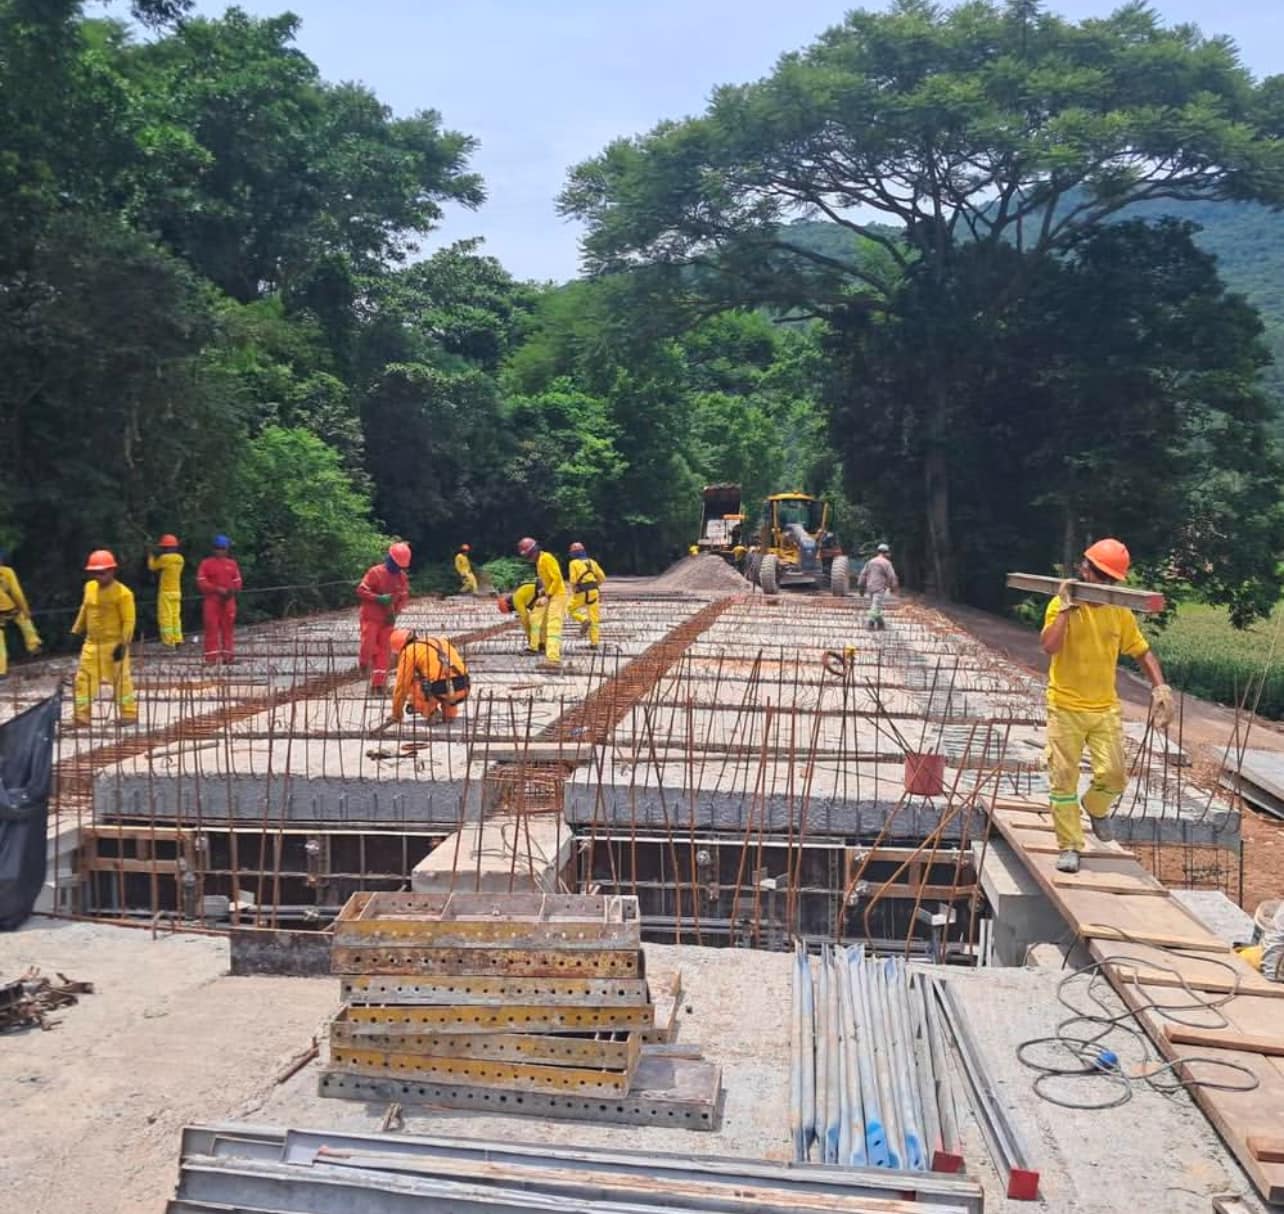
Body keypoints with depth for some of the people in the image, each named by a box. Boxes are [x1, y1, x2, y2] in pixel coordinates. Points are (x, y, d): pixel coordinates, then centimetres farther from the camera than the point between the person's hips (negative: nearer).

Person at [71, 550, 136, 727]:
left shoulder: (122, 593, -13)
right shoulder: (89, 587, 8)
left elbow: (129, 621, -13)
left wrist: (123, 644, -18)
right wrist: (76, 631, 20)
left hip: (114, 644, -6)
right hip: (91, 643, 6)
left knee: (121, 679, 3)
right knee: (83, 678, 4)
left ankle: (129, 714, 14)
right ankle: (81, 716, 10)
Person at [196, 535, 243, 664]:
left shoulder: (232, 564, 11)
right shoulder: (206, 563, 0)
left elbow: (237, 581, 13)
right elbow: (201, 582, -7)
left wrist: (233, 590, -9)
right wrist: (217, 589, -17)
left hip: (228, 600, 3)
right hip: (211, 600, -3)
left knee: (228, 628, 7)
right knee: (212, 627, -5)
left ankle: (228, 655, 14)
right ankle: (211, 657, -5)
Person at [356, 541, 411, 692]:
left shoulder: (402, 577, 2)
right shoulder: (375, 572, -13)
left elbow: (404, 597, 10)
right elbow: (361, 590, -13)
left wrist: (396, 612, -7)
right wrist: (379, 598, -25)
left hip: (388, 619, 4)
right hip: (371, 617, -4)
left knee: (383, 650, 3)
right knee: (368, 645, -8)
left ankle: (378, 682, 8)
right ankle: (364, 664, 25)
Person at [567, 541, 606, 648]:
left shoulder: (574, 563, 0)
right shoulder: (592, 562, 13)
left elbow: (573, 580, -9)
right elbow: (602, 577, 11)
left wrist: (574, 589, 10)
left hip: (582, 592, -4)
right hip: (594, 591, 4)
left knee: (571, 609, 19)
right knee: (594, 618, 8)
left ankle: (584, 620, -8)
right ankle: (594, 642, 4)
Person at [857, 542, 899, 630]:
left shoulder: (870, 562, 10)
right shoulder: (886, 563, -8)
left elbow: (863, 574, 10)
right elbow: (892, 576, -10)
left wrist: (861, 587, 14)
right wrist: (894, 587, 2)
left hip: (870, 588, 7)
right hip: (880, 588, -7)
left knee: (876, 606, 15)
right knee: (876, 607, -8)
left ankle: (881, 624, 23)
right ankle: (869, 622, -17)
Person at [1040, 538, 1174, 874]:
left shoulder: (1119, 611, 4)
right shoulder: (1061, 604, -7)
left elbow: (1142, 652, 12)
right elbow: (1049, 647, -22)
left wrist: (1160, 688, -1)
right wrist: (1067, 607, -20)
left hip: (1106, 709, 3)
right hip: (1065, 708, -3)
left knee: (1113, 776, -2)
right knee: (1064, 780, 0)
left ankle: (1095, 808, 32)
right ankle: (1069, 846, 13)